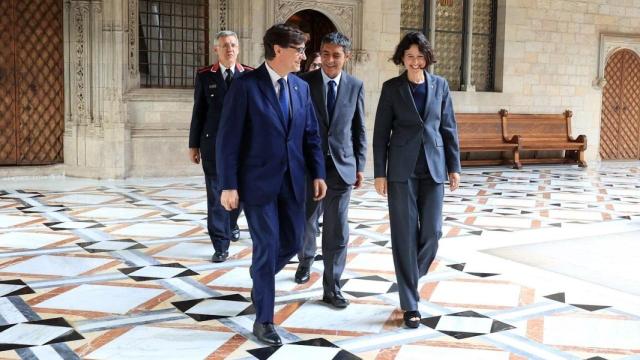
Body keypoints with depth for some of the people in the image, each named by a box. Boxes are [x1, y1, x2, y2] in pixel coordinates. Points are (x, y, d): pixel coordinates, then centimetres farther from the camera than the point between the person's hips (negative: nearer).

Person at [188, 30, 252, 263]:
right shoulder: (204, 76, 3)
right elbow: (198, 112, 5)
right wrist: (194, 144, 4)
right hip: (213, 143, -1)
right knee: (216, 194, -3)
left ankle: (231, 223, 43)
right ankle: (221, 245, 1)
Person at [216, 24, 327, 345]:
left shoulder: (301, 87, 7)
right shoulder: (246, 85, -11)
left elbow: (311, 134, 12)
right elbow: (228, 139, -11)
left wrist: (318, 173, 4)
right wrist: (229, 185, -14)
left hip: (292, 180, 6)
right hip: (258, 181, -6)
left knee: (292, 242, 11)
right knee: (267, 246, -3)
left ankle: (260, 277, 43)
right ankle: (263, 320, 12)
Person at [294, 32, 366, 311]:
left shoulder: (355, 86, 3)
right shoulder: (304, 82, -3)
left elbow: (359, 129, 7)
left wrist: (360, 166, 3)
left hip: (342, 166, 0)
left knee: (337, 230, 0)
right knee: (305, 222, 16)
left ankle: (332, 288, 9)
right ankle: (305, 260, 45)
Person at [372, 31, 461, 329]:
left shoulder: (440, 85, 7)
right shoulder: (391, 88, 1)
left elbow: (448, 128, 9)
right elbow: (381, 132, 1)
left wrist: (454, 167, 5)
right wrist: (379, 173, -3)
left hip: (433, 167, 2)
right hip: (402, 169, -2)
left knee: (432, 231, 1)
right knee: (405, 234, -1)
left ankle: (410, 277, 30)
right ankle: (410, 304, 7)